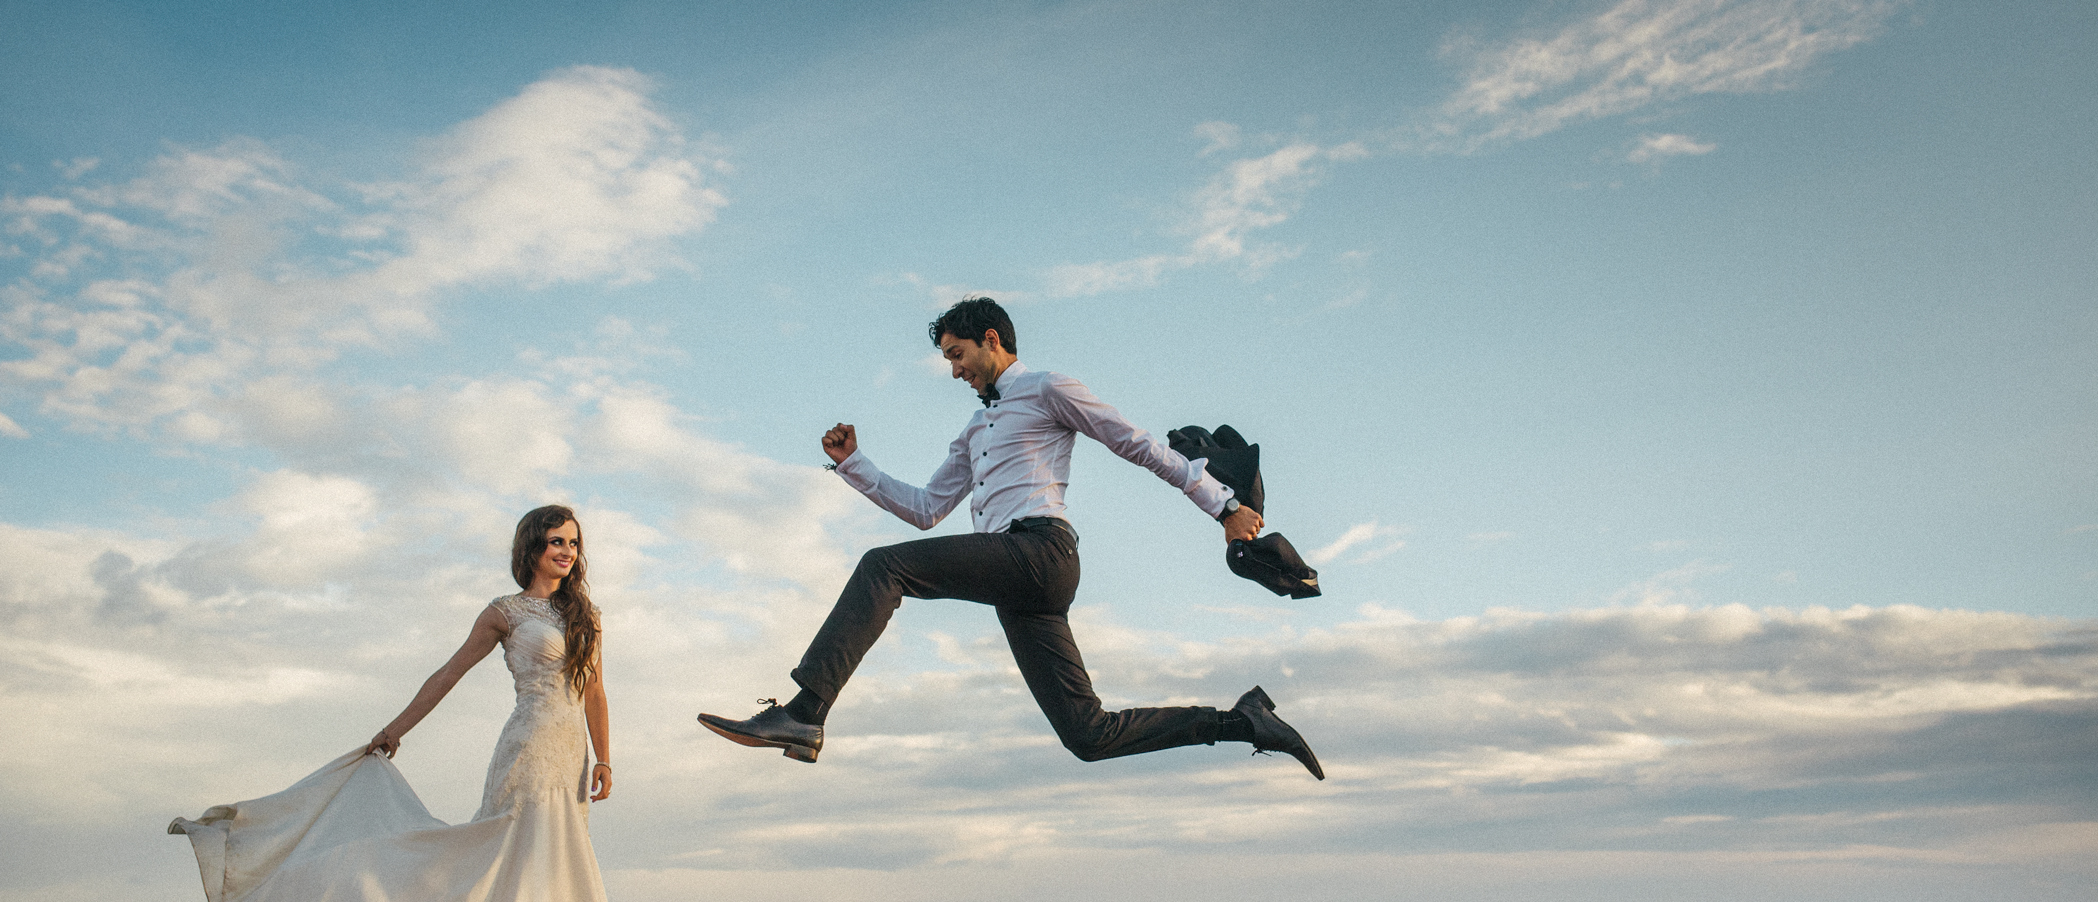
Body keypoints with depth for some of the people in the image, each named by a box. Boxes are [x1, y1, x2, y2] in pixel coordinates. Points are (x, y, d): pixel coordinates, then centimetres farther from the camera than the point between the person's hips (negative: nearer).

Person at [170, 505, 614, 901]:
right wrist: (392, 733, 8)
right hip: (531, 751, -5)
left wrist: (603, 761, 4)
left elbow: (595, 693, 12)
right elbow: (446, 675, 7)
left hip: (570, 759, 5)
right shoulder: (505, 613, 2)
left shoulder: (585, 614, 14)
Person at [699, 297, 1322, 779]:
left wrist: (1223, 504, 4)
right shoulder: (976, 431, 35)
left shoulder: (1049, 390, 12)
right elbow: (925, 510, 32)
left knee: (883, 566, -19)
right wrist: (853, 465, 22)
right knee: (1090, 735, -1)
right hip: (1017, 587, 8)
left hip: (1039, 548, -8)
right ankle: (1242, 721, 4)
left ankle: (804, 715, -29)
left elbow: (1139, 446, 8)